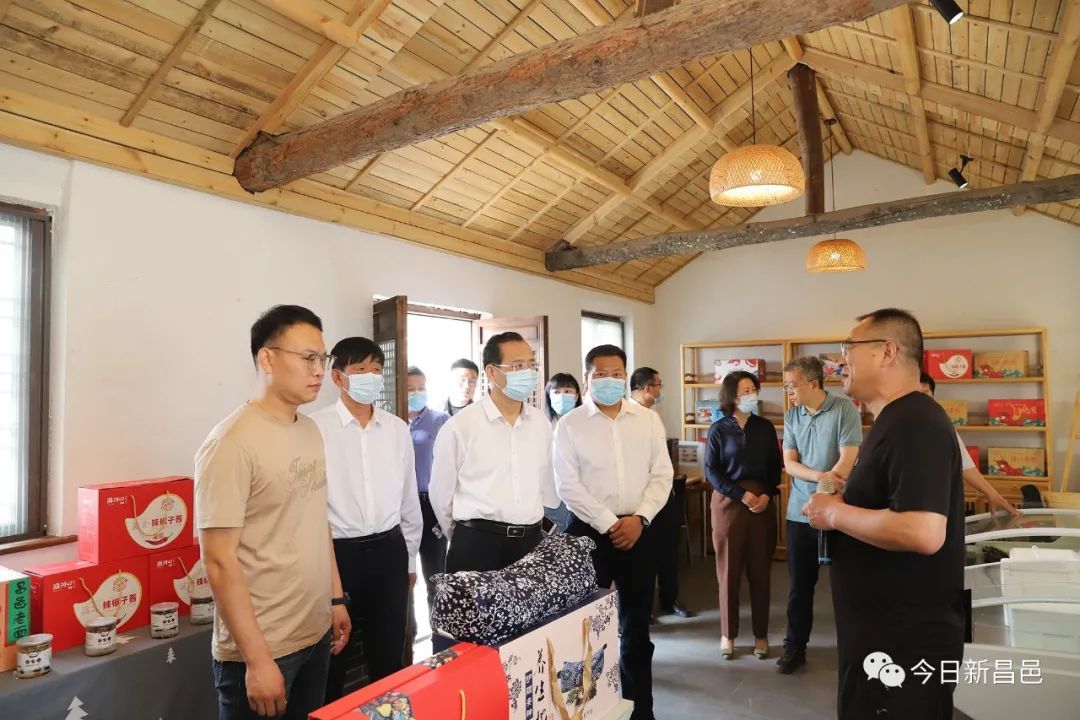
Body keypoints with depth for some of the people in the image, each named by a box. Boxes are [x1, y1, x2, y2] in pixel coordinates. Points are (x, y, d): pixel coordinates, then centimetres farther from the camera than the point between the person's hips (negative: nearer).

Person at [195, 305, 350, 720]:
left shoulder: (310, 431, 5)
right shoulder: (232, 444, -19)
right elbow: (219, 562, -19)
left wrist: (336, 598, 13)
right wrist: (257, 659, -18)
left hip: (316, 634, 7)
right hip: (260, 648, -7)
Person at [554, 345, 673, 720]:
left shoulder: (648, 420, 5)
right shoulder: (570, 425, -4)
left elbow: (662, 475, 3)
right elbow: (568, 485, -9)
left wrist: (639, 518, -10)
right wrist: (609, 524, -13)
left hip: (639, 530, 3)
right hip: (589, 531, -2)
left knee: (636, 623, 14)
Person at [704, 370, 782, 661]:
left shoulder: (766, 428, 6)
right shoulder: (718, 429, -2)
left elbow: (775, 468, 7)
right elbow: (711, 471, -4)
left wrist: (766, 495, -9)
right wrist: (742, 495, -13)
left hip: (762, 503, 2)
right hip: (728, 503, -2)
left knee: (760, 571, 7)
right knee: (729, 571, 4)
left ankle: (761, 634, 20)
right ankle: (728, 634, 17)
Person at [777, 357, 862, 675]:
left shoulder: (844, 409, -10)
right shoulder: (792, 416, 5)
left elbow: (846, 462, -15)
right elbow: (789, 464, -1)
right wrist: (821, 476, -20)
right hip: (799, 512, 4)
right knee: (799, 584, 11)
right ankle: (795, 646, 23)